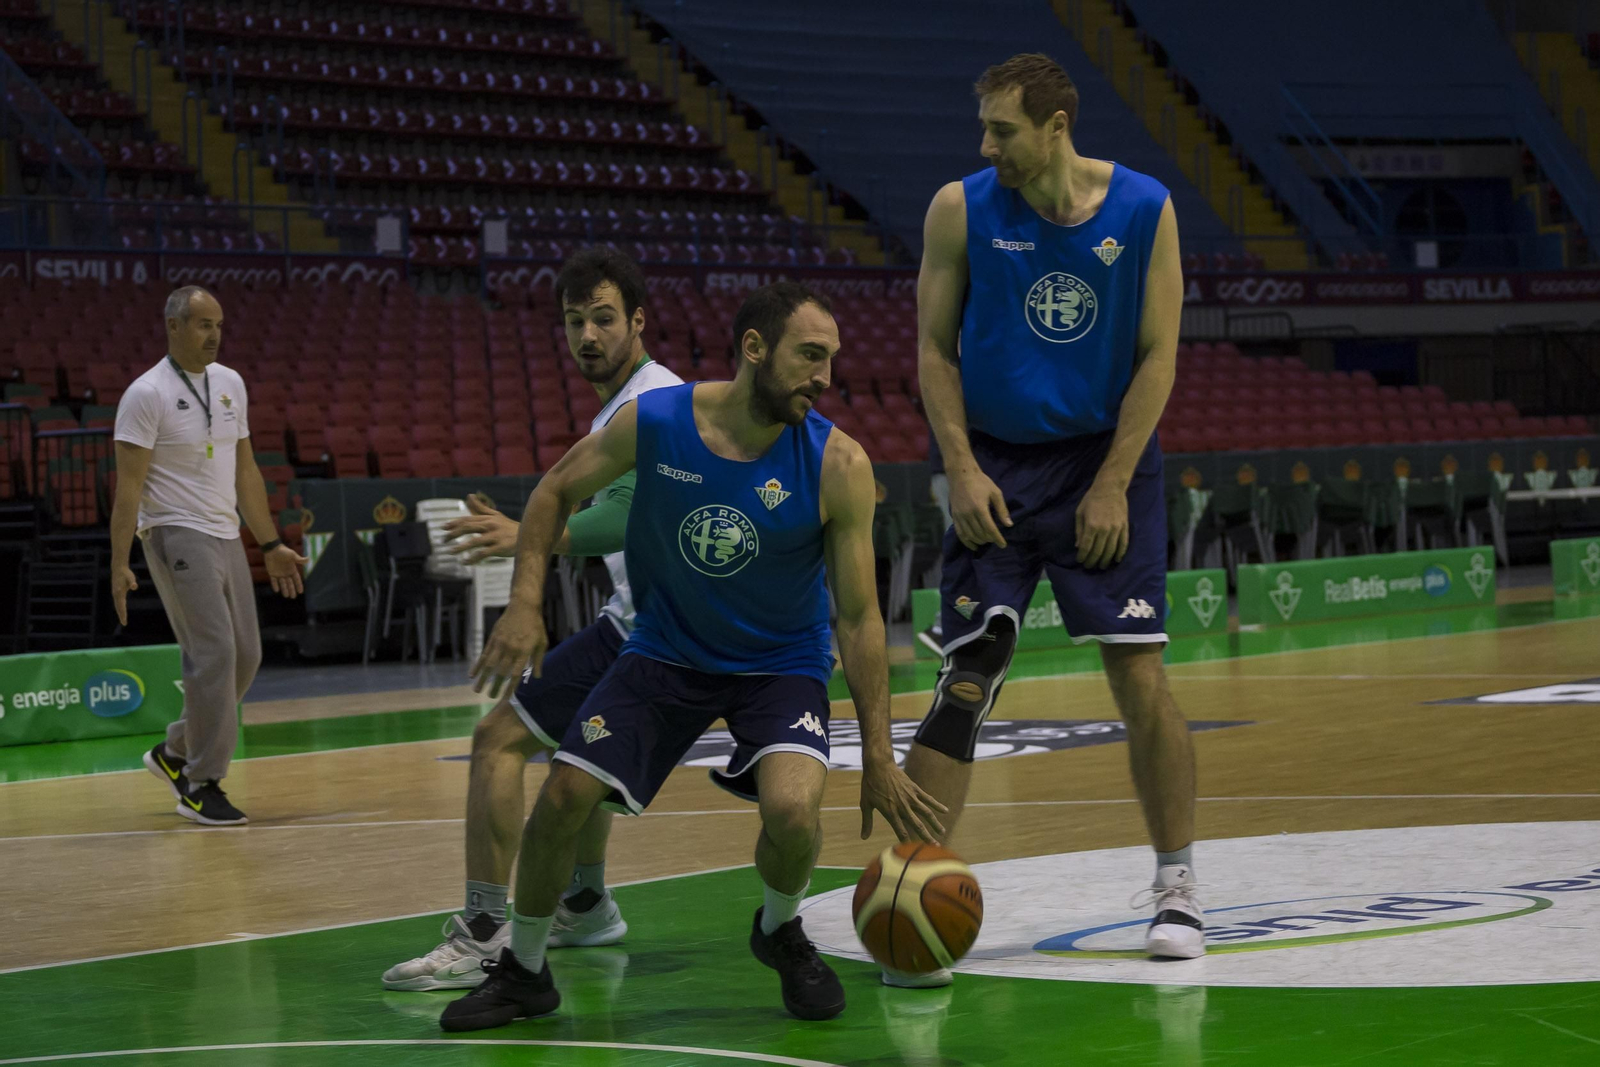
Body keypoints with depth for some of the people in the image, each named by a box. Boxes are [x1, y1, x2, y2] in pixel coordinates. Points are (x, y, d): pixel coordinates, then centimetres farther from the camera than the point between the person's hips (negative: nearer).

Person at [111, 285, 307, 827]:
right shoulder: (147, 394, -11)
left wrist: (270, 545, 17)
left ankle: (175, 753, 25)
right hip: (178, 537, -8)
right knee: (213, 653, -14)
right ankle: (201, 785, -6)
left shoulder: (230, 384, 10)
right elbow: (129, 484, -13)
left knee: (244, 655, 7)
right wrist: (120, 564, -18)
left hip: (226, 537, 8)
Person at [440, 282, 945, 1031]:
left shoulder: (837, 466, -21)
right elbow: (556, 492, 0)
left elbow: (858, 617, -15)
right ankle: (523, 971, 18)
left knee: (792, 808, -27)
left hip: (780, 664, -2)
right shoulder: (654, 422, -18)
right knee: (562, 798, -8)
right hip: (667, 652, 2)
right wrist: (525, 603, -13)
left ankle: (781, 933, 9)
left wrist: (878, 758, -16)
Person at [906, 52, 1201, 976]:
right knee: (964, 682, -6)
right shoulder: (962, 209, -5)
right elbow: (935, 348, 0)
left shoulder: (1144, 209, -6)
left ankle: (1178, 886, 8)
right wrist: (961, 468, -11)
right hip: (997, 467, 0)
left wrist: (1111, 485, -11)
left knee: (1140, 675, -5)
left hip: (1107, 460, 0)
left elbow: (1158, 356, -4)